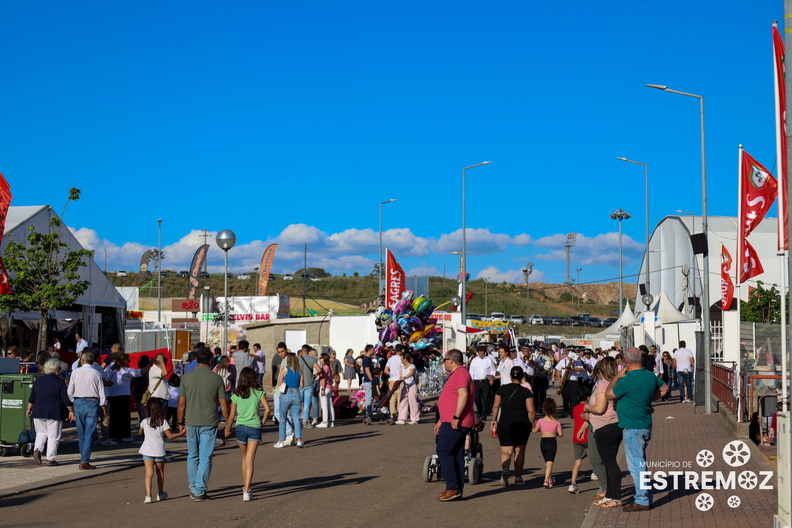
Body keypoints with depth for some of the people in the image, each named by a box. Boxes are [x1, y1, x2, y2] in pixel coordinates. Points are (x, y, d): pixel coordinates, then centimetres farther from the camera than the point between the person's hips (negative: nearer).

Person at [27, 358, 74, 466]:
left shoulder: (38, 380, 7)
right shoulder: (59, 382, -5)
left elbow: (32, 398, 11)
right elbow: (66, 399, -7)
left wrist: (29, 409, 22)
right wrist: (71, 411, -1)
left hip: (39, 412, 4)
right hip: (55, 413, -4)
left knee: (41, 433, 18)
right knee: (53, 436, 2)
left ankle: (37, 449, -5)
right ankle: (50, 459, 0)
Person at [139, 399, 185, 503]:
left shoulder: (145, 421, -2)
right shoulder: (163, 422, -8)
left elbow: (140, 432, 17)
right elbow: (170, 436, -8)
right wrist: (182, 433, 3)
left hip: (147, 451, 0)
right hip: (159, 450, 0)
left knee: (149, 473, -3)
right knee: (160, 472, 17)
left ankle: (148, 495, -17)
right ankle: (160, 494, 30)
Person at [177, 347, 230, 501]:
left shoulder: (186, 377, -1)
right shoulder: (216, 379, -5)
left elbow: (181, 404, 0)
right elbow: (223, 404, -3)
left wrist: (181, 422, 12)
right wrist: (228, 424, 8)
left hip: (191, 423, 2)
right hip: (209, 424, -2)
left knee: (192, 457, 15)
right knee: (205, 458, 4)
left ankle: (193, 489, 23)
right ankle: (200, 491, 3)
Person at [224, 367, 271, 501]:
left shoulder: (236, 394, 2)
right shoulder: (259, 392, 0)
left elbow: (232, 415, 3)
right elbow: (267, 409, -9)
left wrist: (227, 429, 15)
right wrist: (263, 422, 5)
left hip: (241, 427, 1)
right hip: (255, 427, -1)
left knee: (245, 458, 19)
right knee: (250, 459, -4)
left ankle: (245, 486, 29)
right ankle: (247, 491, -12)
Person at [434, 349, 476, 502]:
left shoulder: (460, 373, -11)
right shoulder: (456, 374, 24)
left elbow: (463, 395, -25)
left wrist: (456, 417, -26)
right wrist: (441, 421, 29)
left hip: (456, 423, -11)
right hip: (452, 422, 11)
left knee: (443, 450, -11)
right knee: (456, 454, 9)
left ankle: (453, 488, -13)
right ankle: (458, 490, 10)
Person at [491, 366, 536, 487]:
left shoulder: (502, 389, 3)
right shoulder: (526, 391, -1)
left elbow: (495, 406, 6)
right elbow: (531, 411, -6)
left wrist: (494, 419, 20)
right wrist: (532, 423, 7)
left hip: (505, 422, 0)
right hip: (522, 422, 0)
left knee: (506, 450, 1)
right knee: (519, 450, 14)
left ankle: (505, 470, -28)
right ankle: (518, 478, 18)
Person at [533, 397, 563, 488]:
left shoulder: (541, 421, -2)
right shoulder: (556, 422, -5)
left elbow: (534, 431, 7)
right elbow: (561, 434, -5)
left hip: (543, 442, 2)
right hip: (552, 442, -2)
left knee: (546, 461, 18)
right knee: (550, 462, -4)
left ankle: (550, 480, 28)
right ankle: (546, 480, -19)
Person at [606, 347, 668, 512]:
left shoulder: (627, 380, -20)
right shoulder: (650, 376, 5)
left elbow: (608, 395, -7)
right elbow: (664, 388, 24)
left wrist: (617, 376, 2)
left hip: (632, 427, -9)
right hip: (646, 425, 9)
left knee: (636, 464, -4)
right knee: (639, 463, 17)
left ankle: (642, 501, -1)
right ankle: (645, 498, 22)